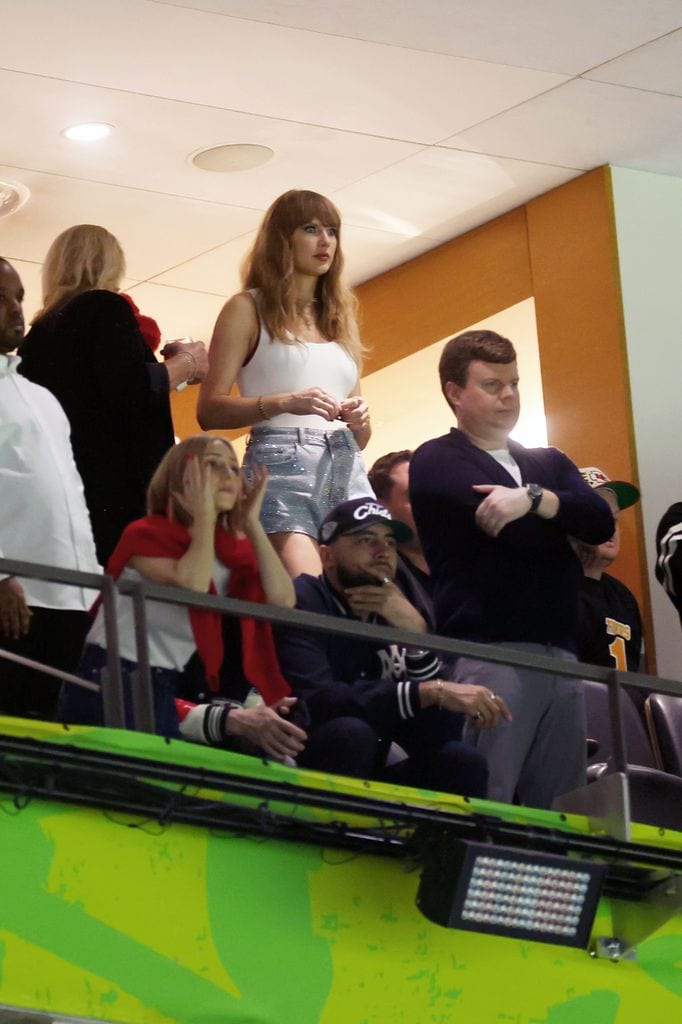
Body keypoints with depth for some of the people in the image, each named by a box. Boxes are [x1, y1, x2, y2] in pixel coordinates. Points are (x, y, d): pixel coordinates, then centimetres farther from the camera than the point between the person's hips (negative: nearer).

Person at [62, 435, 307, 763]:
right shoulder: (146, 534, -10)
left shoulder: (233, 551, 9)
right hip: (110, 686, -7)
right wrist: (204, 515, -20)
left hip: (164, 692, 7)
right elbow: (192, 588, -30)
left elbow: (282, 600, -10)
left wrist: (252, 523, -6)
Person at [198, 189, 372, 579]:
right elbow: (210, 411, -3)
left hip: (348, 471, 6)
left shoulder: (342, 316, 24)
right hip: (282, 465, -6)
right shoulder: (249, 309, 8)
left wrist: (360, 419, 2)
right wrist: (284, 403, -16)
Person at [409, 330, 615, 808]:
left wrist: (534, 499, -12)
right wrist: (564, 519, 6)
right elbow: (517, 533, -10)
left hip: (561, 657, 6)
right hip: (488, 655, -6)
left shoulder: (550, 463, 23)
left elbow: (602, 522, 3)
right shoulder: (438, 461, 4)